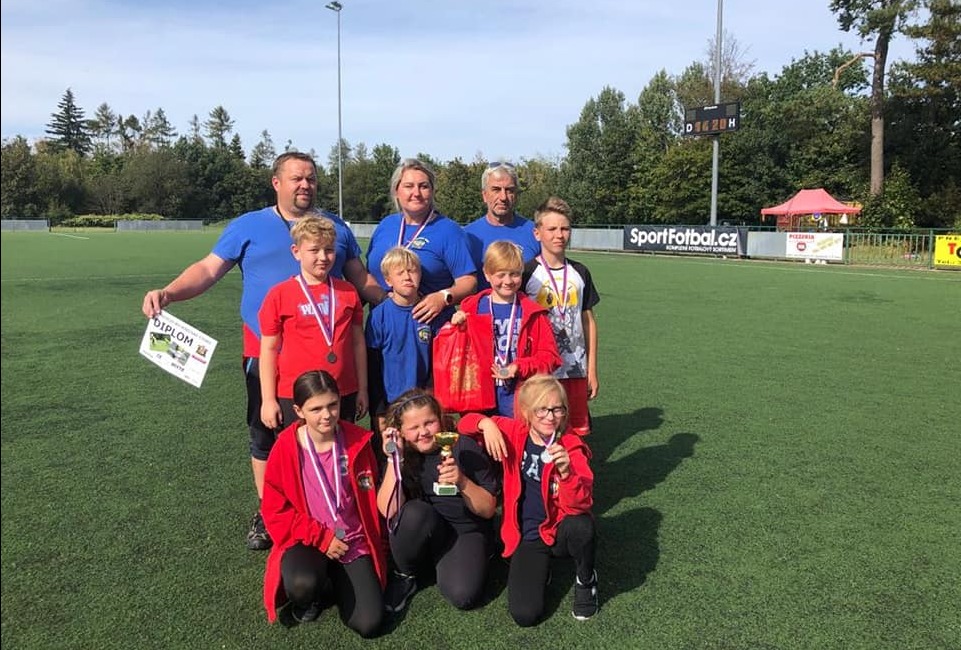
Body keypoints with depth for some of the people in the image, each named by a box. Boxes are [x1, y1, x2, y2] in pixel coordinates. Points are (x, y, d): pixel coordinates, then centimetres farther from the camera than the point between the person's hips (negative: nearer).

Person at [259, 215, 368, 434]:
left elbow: (358, 343, 8)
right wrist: (268, 399, -3)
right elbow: (269, 349, -2)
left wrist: (362, 389, 9)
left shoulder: (348, 292, 3)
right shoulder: (280, 295, -5)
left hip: (344, 395, 3)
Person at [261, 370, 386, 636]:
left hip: (354, 542, 2)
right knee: (302, 585, -35)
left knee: (368, 624, -12)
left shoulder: (358, 441, -7)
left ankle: (337, 575, 18)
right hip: (307, 540, -1)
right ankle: (307, 596, 5)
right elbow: (275, 510, -6)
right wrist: (321, 537, -12)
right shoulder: (286, 448, -12)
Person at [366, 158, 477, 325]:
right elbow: (369, 273, 20)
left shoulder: (449, 230, -3)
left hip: (431, 326, -4)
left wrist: (444, 297, -24)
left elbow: (468, 281, -7)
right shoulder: (385, 225, 12)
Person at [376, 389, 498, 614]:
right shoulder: (401, 455, -4)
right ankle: (404, 574, -3)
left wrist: (462, 482, -27)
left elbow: (488, 509, -9)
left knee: (462, 594, -28)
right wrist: (395, 458, -24)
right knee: (415, 512, -32)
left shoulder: (465, 447, -8)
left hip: (466, 532, -1)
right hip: (420, 533, 2)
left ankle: (440, 562, 7)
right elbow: (389, 511, -18)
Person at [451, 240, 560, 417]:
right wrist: (456, 326, -11)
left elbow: (549, 355, -1)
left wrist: (520, 367, -14)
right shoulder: (472, 308, 4)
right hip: (480, 394, 1)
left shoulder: (532, 313, 1)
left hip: (519, 395, -1)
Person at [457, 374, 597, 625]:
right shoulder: (513, 433, -7)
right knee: (525, 615, -18)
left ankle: (585, 580, -3)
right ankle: (541, 566, 17)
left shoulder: (572, 447, -15)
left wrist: (566, 472, -43)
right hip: (528, 536, 1)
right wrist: (486, 423, -20)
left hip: (560, 529, -1)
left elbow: (582, 504, -24)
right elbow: (465, 423, 2)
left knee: (581, 526, -38)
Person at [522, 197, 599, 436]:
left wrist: (592, 370, 9)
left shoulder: (580, 273, 7)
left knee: (576, 434, 9)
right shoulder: (527, 273, -5)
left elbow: (588, 321, 11)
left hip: (576, 371, 4)